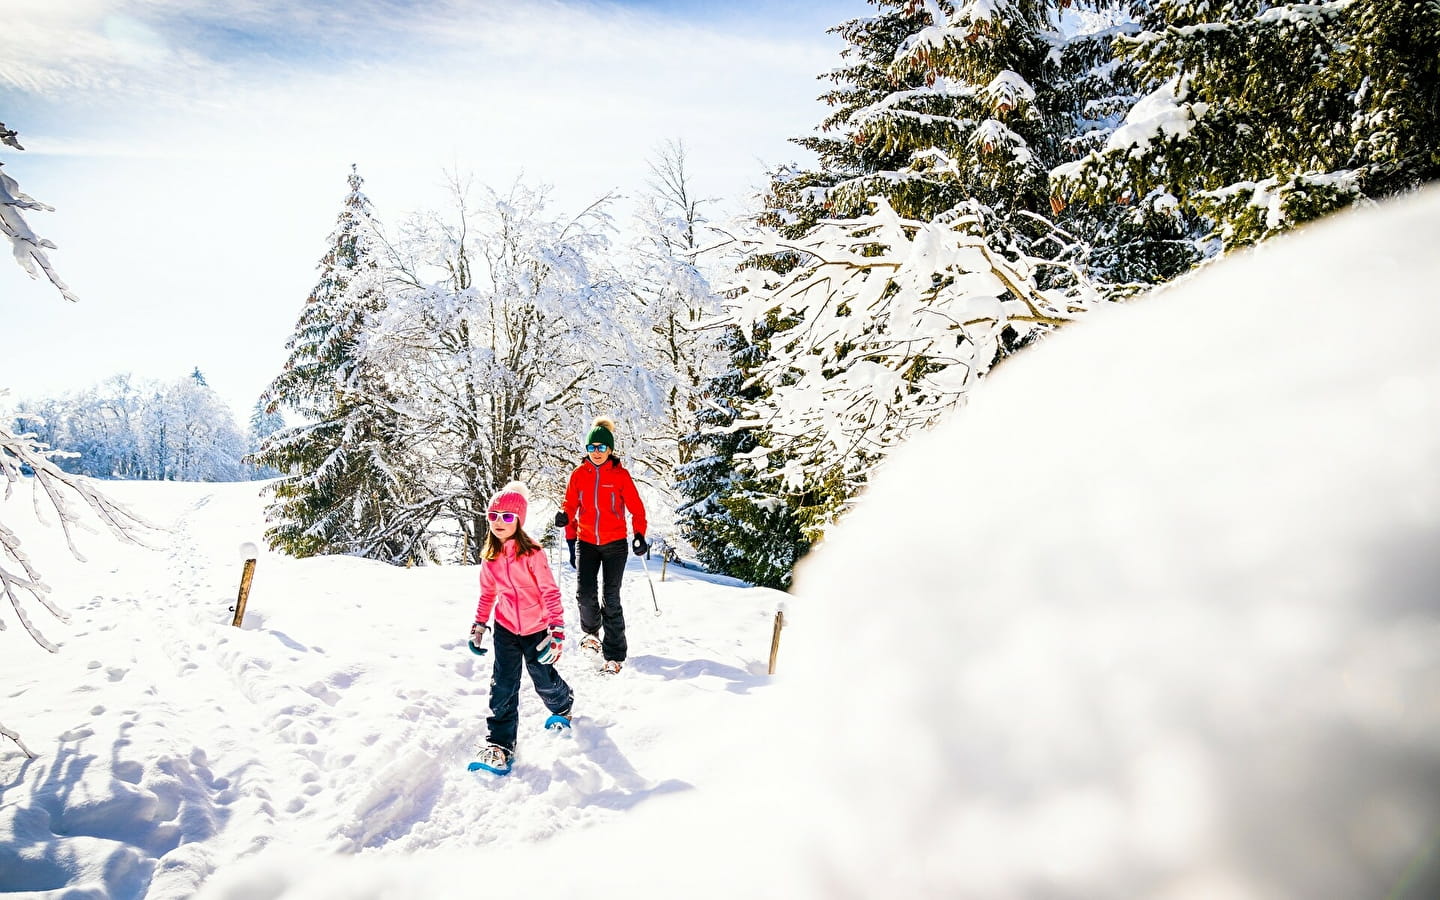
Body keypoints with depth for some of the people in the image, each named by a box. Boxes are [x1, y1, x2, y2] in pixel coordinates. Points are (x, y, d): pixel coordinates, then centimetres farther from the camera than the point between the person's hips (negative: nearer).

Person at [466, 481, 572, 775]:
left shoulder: (532, 553, -17)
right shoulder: (490, 557, 0)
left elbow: (550, 591, -18)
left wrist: (557, 629, -23)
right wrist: (478, 626, 14)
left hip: (536, 628, -3)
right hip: (505, 629, 4)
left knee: (544, 681, 11)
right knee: (503, 687, -2)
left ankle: (563, 707, 43)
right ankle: (500, 745, 7)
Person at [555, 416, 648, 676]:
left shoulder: (620, 475, -4)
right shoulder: (579, 474, 2)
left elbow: (636, 508, 0)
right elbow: (571, 506, 12)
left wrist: (640, 535, -10)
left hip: (615, 544, -2)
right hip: (586, 543, 2)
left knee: (611, 599, -2)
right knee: (585, 594, -8)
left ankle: (614, 656, 6)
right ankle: (591, 630, 26)